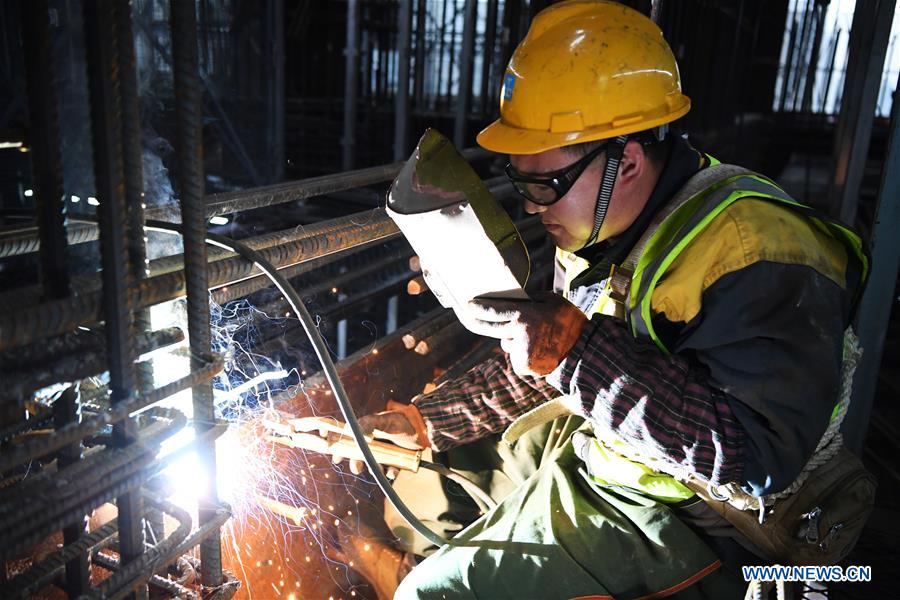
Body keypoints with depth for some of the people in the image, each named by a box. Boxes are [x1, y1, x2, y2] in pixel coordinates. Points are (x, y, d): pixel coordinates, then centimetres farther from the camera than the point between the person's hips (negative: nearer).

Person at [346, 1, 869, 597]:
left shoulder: (756, 251, -24)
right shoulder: (598, 234, 4)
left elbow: (760, 456, -30)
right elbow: (537, 370, 13)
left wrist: (580, 347, -33)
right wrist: (423, 420, 6)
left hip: (676, 519, -8)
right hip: (585, 444, 8)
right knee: (408, 481, 12)